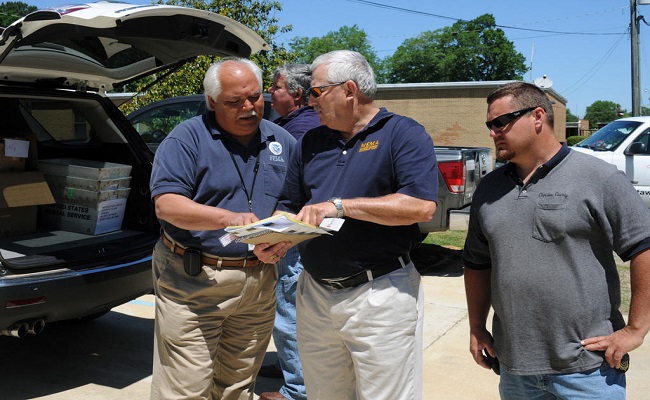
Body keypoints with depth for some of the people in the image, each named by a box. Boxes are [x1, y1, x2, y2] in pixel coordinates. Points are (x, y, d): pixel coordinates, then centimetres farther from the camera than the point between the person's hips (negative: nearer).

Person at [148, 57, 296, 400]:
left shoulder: (282, 142, 9)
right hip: (192, 284, -4)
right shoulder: (187, 138, -6)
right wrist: (227, 217, -30)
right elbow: (166, 204, -16)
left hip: (259, 285, 5)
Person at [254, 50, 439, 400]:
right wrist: (271, 239, -6)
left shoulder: (404, 134, -6)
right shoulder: (310, 142, 12)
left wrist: (340, 206, -20)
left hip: (381, 295, -5)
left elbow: (422, 206, -20)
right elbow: (289, 207, 16)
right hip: (314, 294, 6)